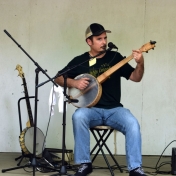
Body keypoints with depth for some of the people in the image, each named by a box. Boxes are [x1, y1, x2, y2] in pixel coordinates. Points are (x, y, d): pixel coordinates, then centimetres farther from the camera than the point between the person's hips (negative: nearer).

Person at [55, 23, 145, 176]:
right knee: (78, 116, -34)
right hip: (92, 109, 0)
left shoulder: (115, 57, 7)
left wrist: (140, 64, -15)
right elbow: (58, 78, 9)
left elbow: (135, 78, 5)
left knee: (132, 123, -29)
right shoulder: (80, 61, 6)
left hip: (114, 110, 1)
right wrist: (74, 83, -11)